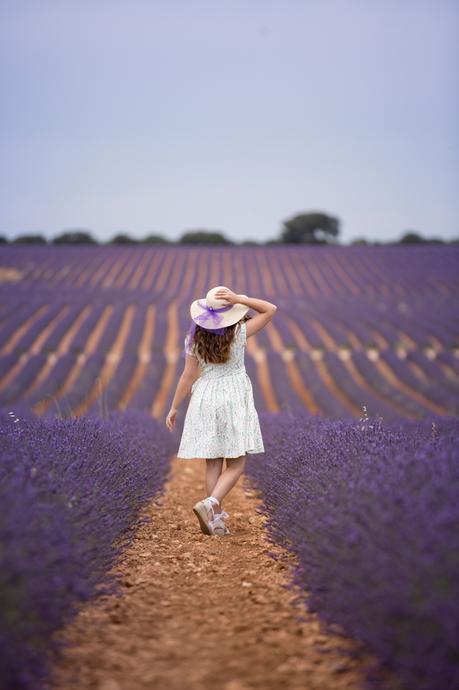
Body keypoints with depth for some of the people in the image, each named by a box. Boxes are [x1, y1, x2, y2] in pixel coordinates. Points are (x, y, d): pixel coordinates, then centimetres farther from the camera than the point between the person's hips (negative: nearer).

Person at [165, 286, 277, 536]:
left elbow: (187, 376, -1)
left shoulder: (195, 339, -2)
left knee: (213, 463, 8)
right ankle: (209, 503, -21)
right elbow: (270, 310, 1)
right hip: (234, 398, -3)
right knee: (236, 464, 0)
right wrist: (239, 300, -11)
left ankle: (216, 519, 8)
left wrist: (174, 408, 7)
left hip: (205, 399, 3)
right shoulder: (239, 333, -8)